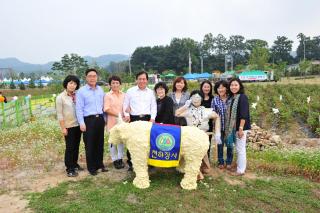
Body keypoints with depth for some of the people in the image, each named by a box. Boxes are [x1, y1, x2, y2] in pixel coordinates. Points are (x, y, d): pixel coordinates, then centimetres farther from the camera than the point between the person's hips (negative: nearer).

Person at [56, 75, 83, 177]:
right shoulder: (60, 97, -8)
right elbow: (59, 114, -9)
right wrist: (63, 128, -11)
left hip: (78, 125, 4)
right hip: (69, 126, -4)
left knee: (76, 146, 14)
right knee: (70, 147, 2)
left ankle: (75, 164, 30)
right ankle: (69, 169, 13)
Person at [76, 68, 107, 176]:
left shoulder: (100, 90, 11)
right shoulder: (81, 91, -4)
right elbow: (79, 108, -7)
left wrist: (104, 118, 11)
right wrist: (81, 122, -13)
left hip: (100, 119, 5)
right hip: (89, 120, -4)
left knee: (100, 143, 12)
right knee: (89, 145, 4)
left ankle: (100, 164, 27)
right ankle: (91, 167, 17)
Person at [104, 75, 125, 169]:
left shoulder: (123, 95, 8)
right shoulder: (108, 95, -3)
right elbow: (107, 109, -9)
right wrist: (118, 114, -16)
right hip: (112, 121, -3)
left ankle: (120, 158, 21)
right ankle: (115, 159, 16)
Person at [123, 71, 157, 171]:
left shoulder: (151, 92, 12)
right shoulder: (130, 91, 5)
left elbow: (153, 106, 11)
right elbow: (125, 105, 6)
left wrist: (152, 118, 0)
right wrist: (127, 115, -8)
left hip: (147, 119, 2)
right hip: (134, 119, -1)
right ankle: (131, 163, 11)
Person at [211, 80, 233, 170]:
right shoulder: (215, 99, -1)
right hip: (220, 126, 1)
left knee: (229, 144, 10)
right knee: (220, 144, 11)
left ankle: (229, 162, 27)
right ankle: (221, 162, 26)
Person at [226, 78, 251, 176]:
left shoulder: (242, 97, -13)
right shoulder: (232, 98, 12)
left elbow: (244, 114, -19)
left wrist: (241, 128, -22)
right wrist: (232, 128, 14)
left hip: (240, 127, -8)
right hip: (234, 127, 8)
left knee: (240, 148, -1)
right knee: (238, 148, 17)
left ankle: (241, 170, 9)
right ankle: (239, 166, 30)